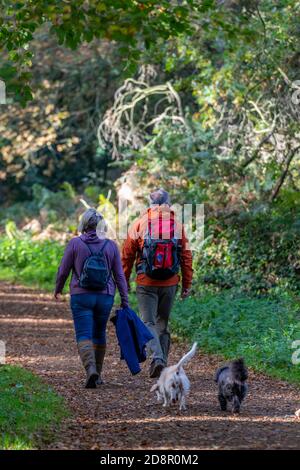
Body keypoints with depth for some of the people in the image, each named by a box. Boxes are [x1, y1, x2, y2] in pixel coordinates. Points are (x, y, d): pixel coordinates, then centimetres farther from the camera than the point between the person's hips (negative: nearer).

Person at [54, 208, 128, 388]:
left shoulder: (75, 243, -4)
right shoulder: (111, 245, 1)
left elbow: (63, 270, 2)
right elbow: (119, 275, 2)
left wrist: (58, 289, 20)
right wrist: (125, 301, 6)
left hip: (81, 296, -2)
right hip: (105, 297, 3)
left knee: (84, 335, -4)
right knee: (99, 334, 18)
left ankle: (91, 369, -27)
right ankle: (97, 374, 24)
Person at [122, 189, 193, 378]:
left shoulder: (140, 223, -4)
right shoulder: (178, 225, 1)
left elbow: (127, 255, 0)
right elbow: (186, 256, 2)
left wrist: (124, 281, 10)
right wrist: (187, 284, 9)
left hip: (146, 283, -2)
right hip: (170, 284, 2)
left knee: (149, 323, 0)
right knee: (163, 323, 16)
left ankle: (157, 357, -21)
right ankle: (163, 361, 17)